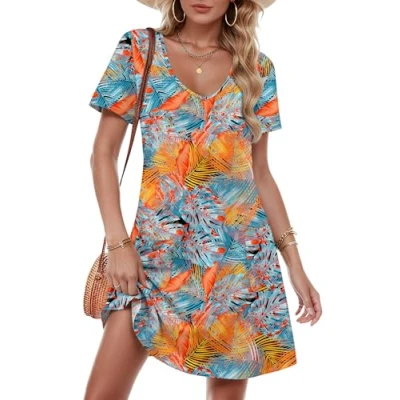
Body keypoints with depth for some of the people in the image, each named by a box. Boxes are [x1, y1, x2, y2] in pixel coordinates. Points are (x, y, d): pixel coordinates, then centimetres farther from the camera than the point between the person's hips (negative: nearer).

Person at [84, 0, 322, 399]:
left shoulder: (257, 68, 7)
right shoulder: (139, 49, 3)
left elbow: (260, 173, 10)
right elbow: (104, 153, 2)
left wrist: (294, 264, 7)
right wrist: (118, 242, -9)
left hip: (241, 251, 2)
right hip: (157, 247, -1)